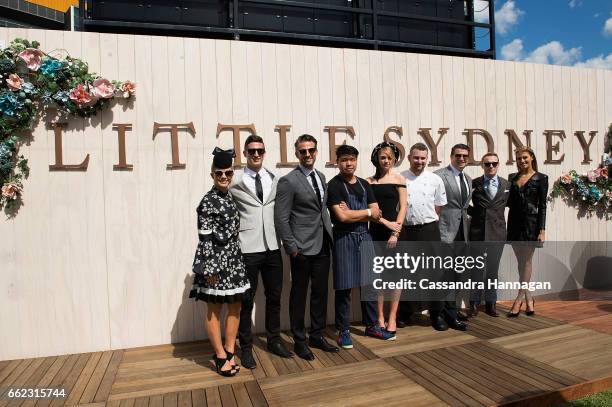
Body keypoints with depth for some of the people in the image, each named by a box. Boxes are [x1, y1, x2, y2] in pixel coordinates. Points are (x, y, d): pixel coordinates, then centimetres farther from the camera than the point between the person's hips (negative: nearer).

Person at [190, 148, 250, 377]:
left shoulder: (233, 197, 9)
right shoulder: (208, 202, -12)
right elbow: (205, 238, -14)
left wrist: (238, 260, 16)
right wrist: (210, 268, -16)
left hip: (234, 260, 7)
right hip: (216, 261, -7)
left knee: (235, 307, 12)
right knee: (214, 310, 7)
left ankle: (228, 352, 26)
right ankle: (221, 356, 20)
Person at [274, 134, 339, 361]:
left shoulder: (321, 177, 13)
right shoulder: (288, 181, -10)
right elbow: (281, 219, -11)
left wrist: (330, 234, 11)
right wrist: (292, 247, -13)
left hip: (322, 246, 7)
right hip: (302, 248, -6)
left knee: (320, 293, 15)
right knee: (299, 295, 7)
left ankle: (317, 336, 31)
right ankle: (299, 341, 23)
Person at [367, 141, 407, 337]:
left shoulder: (399, 179, 3)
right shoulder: (369, 182, 5)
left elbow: (403, 207, -2)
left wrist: (395, 232, -10)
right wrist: (386, 222, -14)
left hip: (396, 230, -1)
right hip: (376, 231, 1)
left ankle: (392, 318, 14)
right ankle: (379, 317, 15)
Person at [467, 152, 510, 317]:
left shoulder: (506, 184, 5)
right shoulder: (474, 184, -1)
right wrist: (473, 212, -3)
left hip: (497, 232, 1)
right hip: (477, 231, -1)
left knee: (493, 269, 9)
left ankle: (490, 303, 22)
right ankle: (475, 303, 19)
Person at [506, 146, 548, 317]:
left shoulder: (541, 178, -1)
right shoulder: (512, 177, 11)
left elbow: (542, 205, -4)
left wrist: (542, 230, -9)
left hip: (531, 222, -4)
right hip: (514, 222, 4)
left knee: (526, 261, 0)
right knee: (521, 261, 8)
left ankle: (519, 300, 3)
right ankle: (528, 298, 19)